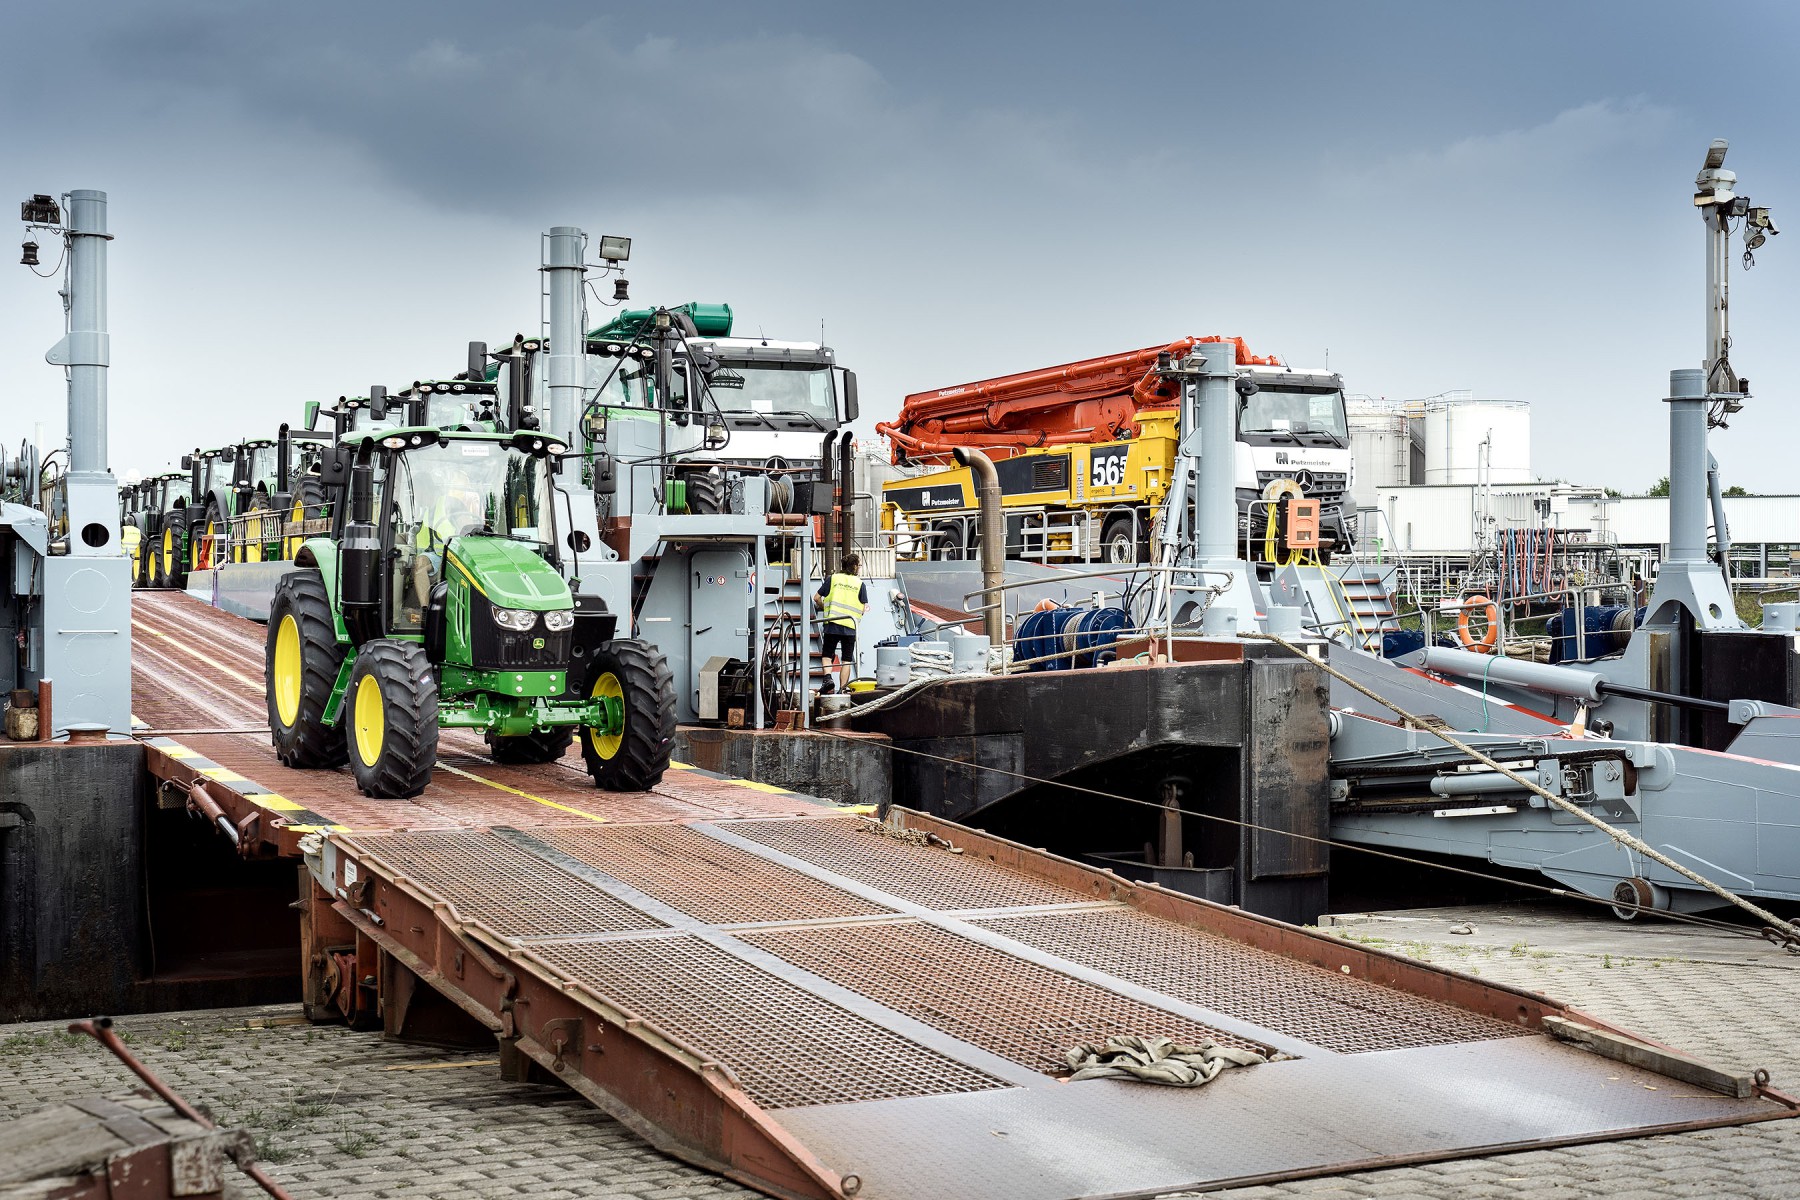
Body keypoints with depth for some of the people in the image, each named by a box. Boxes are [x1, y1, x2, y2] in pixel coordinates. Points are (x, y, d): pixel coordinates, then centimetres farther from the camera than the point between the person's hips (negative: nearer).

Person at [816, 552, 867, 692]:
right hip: (850, 626, 0)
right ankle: (843, 687, 4)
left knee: (827, 655, 9)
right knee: (846, 659, 8)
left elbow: (817, 598, 5)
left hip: (832, 624, 0)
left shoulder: (832, 578, 4)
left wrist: (824, 607, 24)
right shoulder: (860, 584, 3)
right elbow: (865, 607, 0)